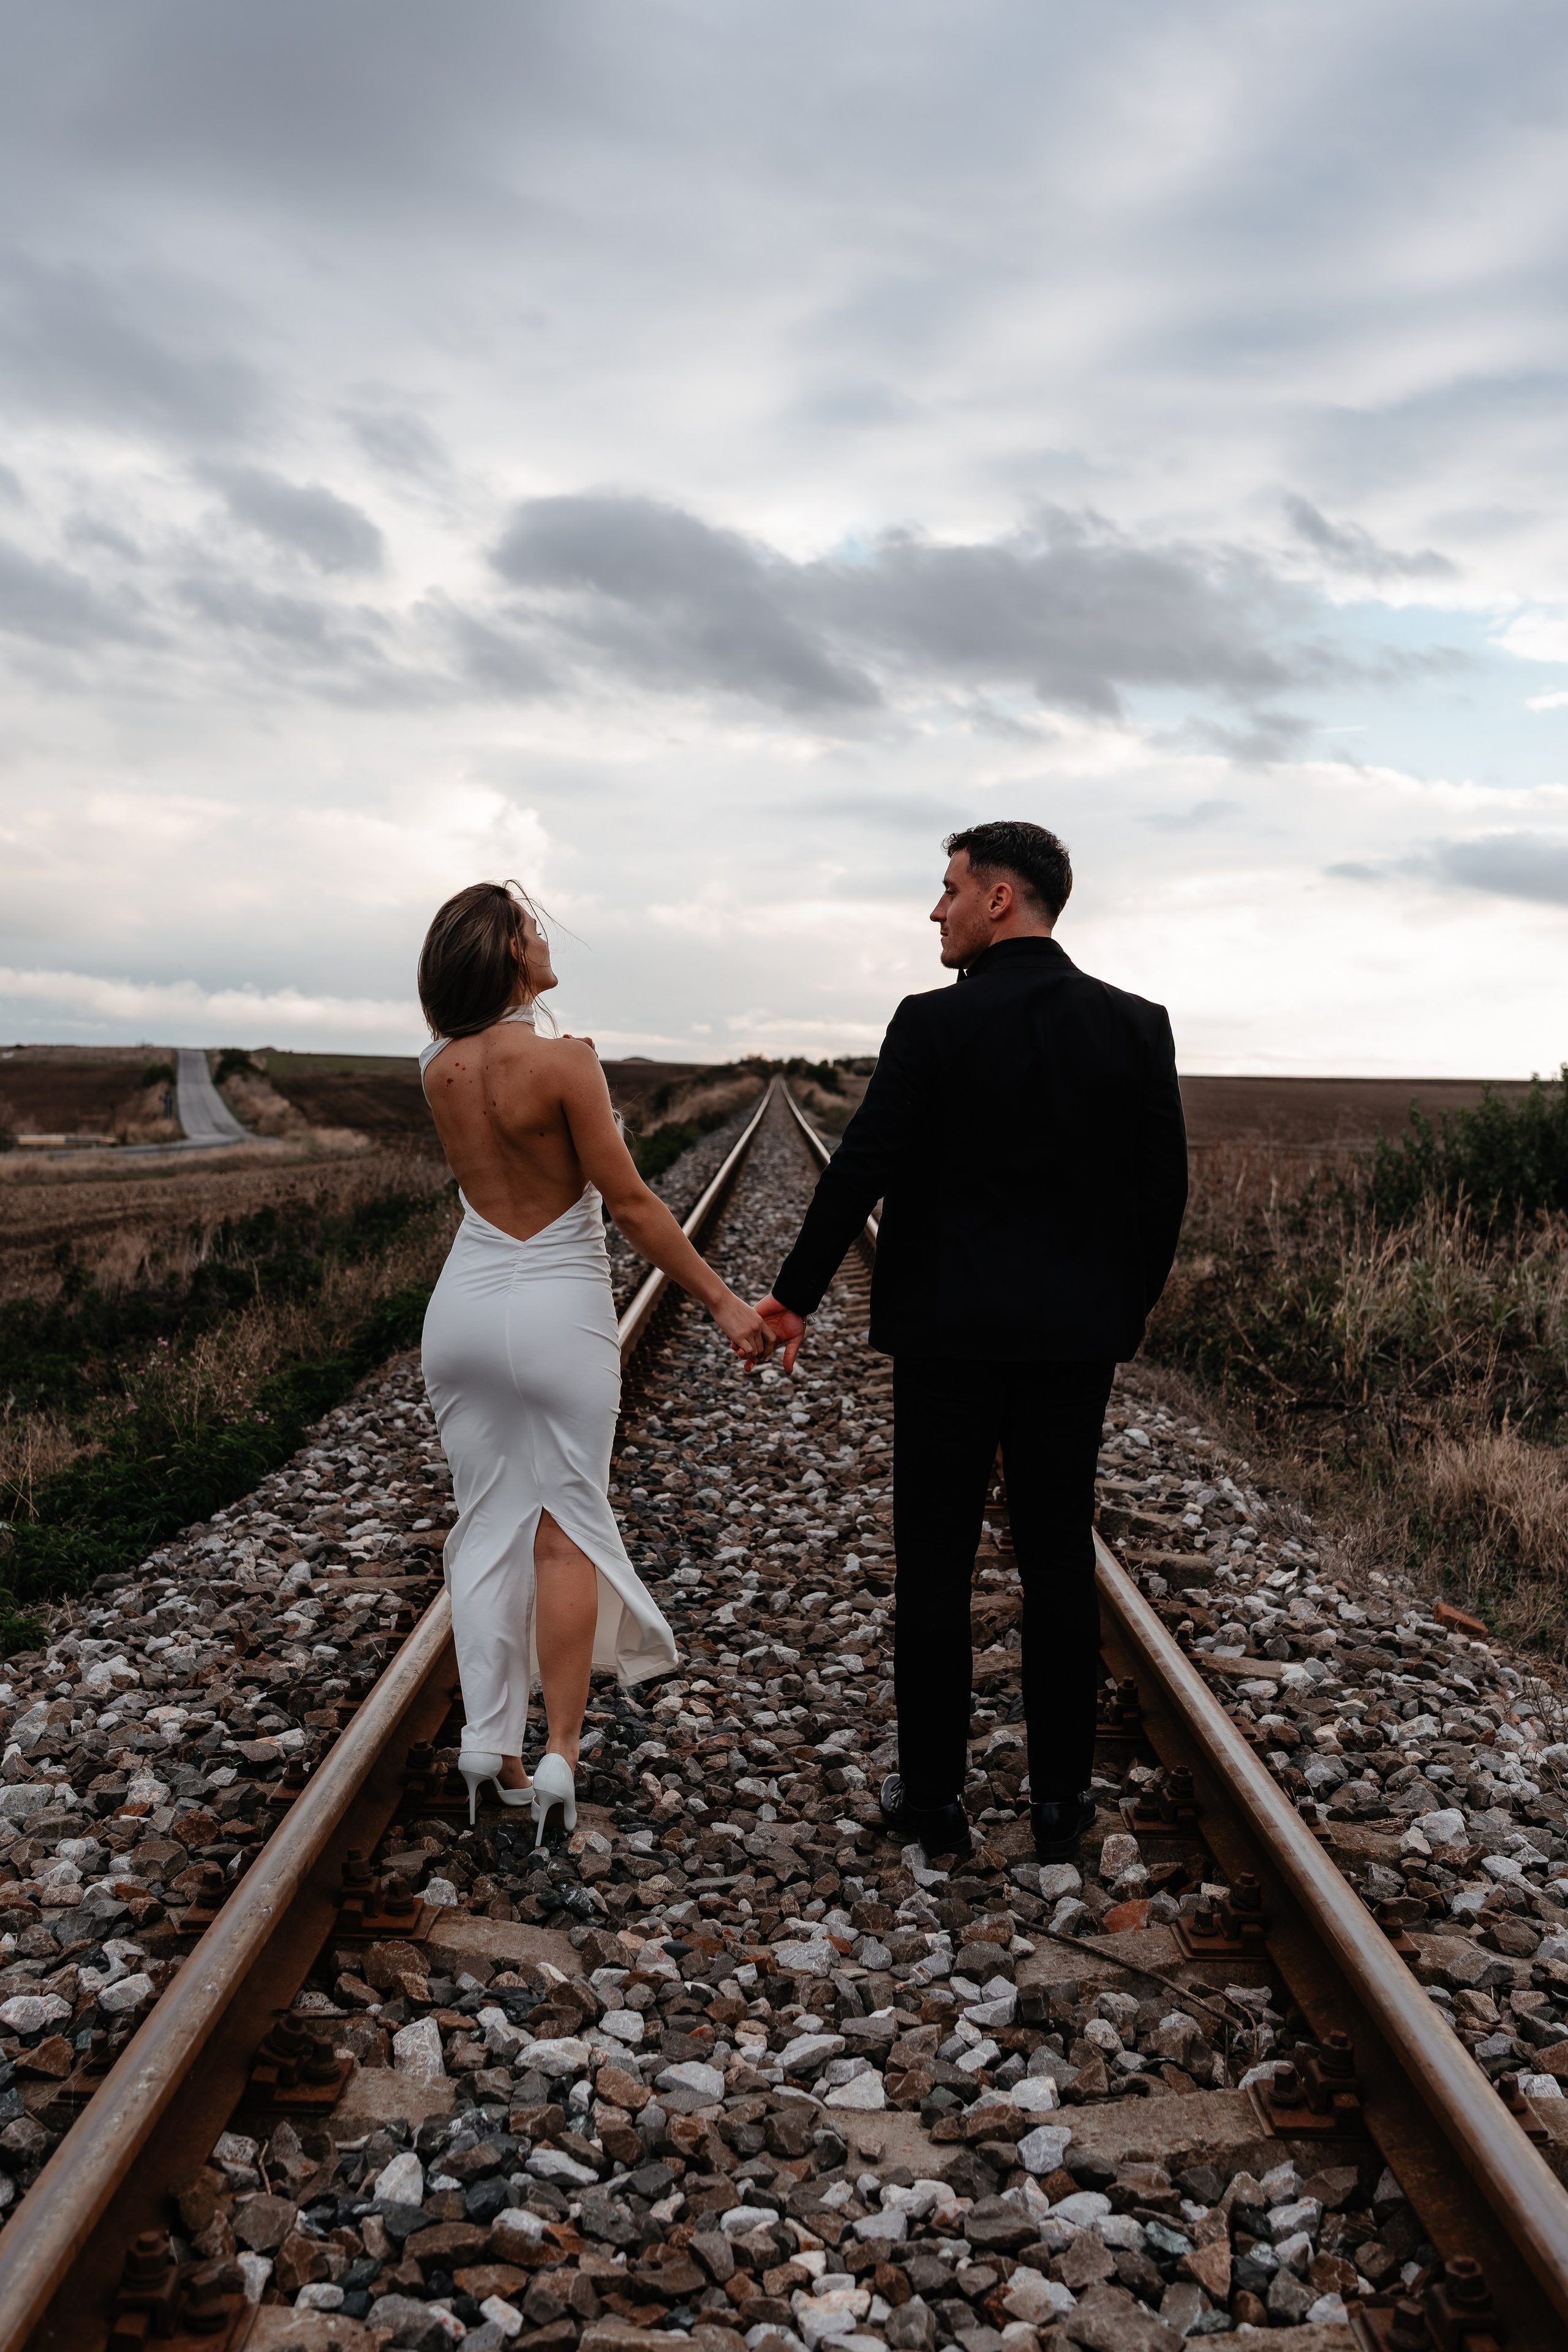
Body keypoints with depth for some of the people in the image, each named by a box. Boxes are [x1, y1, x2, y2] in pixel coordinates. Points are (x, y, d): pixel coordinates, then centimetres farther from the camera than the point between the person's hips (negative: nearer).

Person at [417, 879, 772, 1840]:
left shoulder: (441, 1069, 0)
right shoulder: (564, 1059, -18)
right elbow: (630, 1203, -15)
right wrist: (724, 1302, -10)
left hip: (466, 1305, 5)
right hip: (557, 1312, -5)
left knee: (487, 1522, 13)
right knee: (565, 1527, 6)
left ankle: (488, 1743, 14)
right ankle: (560, 1753, 9)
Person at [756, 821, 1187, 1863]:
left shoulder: (935, 1023, -10)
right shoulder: (1138, 1026, 1)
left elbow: (862, 1171, -10)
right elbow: (1163, 1187, 3)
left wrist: (795, 1295, 1)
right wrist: (1125, 1313, 15)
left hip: (948, 1334, -3)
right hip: (1075, 1338, 3)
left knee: (935, 1565, 8)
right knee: (1061, 1565, 11)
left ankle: (933, 1795, 17)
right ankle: (1062, 1800, 20)